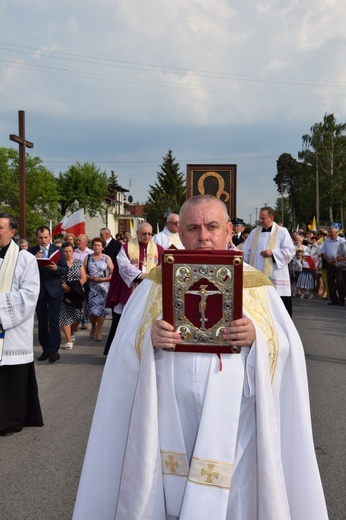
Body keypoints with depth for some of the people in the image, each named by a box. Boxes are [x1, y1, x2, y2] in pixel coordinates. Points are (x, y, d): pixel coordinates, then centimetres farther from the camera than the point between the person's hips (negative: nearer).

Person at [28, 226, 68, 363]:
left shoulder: (58, 250, 1)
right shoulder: (31, 251, 3)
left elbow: (65, 269, -3)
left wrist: (56, 268, -23)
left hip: (54, 290, -2)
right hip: (39, 290, 2)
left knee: (53, 320, -5)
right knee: (42, 320, 9)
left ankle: (53, 350, -1)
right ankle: (45, 349, 18)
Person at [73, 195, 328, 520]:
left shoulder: (256, 285, 3)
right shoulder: (156, 282, 3)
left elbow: (286, 348, 0)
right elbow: (125, 350, 1)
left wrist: (257, 337, -19)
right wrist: (150, 339, -19)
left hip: (233, 426, 0)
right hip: (170, 426, 0)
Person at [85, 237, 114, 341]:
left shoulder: (107, 258, 4)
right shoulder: (88, 258, 9)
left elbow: (113, 273, -1)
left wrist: (103, 279, -13)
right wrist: (92, 278, -11)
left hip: (104, 287, -1)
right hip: (92, 287, 1)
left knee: (101, 309, -3)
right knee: (93, 310, -3)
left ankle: (99, 331, 10)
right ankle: (93, 327, 25)